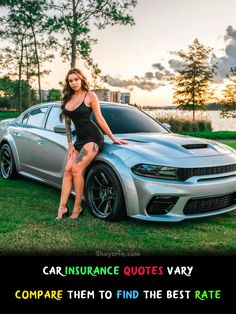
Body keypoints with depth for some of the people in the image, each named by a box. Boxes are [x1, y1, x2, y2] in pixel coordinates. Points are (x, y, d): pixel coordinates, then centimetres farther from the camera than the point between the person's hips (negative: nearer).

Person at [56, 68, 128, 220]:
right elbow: (67, 123, 15)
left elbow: (100, 118, -3)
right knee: (68, 170, -7)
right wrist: (70, 144, 11)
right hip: (79, 139, 6)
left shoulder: (90, 95, -3)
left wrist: (113, 138, -3)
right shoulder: (67, 99, 13)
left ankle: (77, 207, -7)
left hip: (92, 138, -6)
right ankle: (63, 207, -9)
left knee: (77, 169, -17)